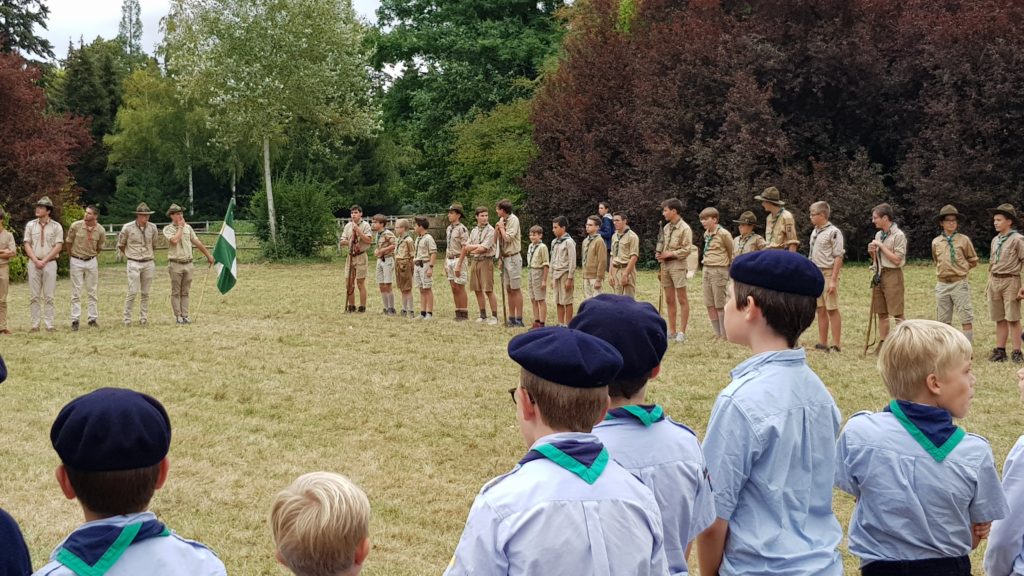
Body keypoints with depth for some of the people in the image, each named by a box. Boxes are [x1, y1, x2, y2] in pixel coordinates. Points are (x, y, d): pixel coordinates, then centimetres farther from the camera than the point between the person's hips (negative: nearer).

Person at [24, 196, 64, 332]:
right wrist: (36, 260, -9)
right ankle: (35, 324, 4)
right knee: (34, 295, 1)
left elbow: (58, 246, -5)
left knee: (48, 296, -1)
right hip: (34, 263, 2)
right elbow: (27, 245, 4)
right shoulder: (30, 225, 7)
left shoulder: (56, 226, 1)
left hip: (50, 263, -2)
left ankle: (49, 324, 1)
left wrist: (44, 261, -12)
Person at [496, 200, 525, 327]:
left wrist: (501, 227, -7)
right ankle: (512, 318, 16)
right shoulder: (502, 220, 11)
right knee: (508, 289, 10)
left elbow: (508, 238, -19)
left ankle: (519, 319, -3)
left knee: (516, 289, -5)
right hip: (505, 258, 8)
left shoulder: (513, 220, -12)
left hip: (513, 258, -8)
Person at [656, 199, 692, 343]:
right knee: (669, 300, 10)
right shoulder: (666, 228, 14)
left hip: (677, 265, -8)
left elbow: (687, 250, -14)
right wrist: (659, 254, 3)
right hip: (665, 266, 8)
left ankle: (682, 332, 0)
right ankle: (672, 331, 16)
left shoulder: (684, 228, -9)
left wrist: (669, 254, -15)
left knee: (682, 299, -2)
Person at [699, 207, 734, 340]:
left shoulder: (723, 234, -11)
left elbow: (732, 252, -1)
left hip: (719, 270, -7)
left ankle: (725, 335, 4)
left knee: (720, 305, -4)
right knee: (709, 305, 7)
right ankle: (717, 334, 15)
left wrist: (729, 266, 9)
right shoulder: (706, 234, 11)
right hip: (707, 270, 7)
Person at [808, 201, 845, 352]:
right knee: (821, 310, 10)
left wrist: (833, 280, -19)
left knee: (832, 309, -4)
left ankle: (836, 345, 0)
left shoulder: (833, 232, -11)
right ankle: (822, 343, 16)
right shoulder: (815, 232, 14)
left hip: (828, 273, -8)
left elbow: (838, 257, -14)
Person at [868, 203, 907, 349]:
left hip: (892, 275, -8)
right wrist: (872, 252, 0)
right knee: (881, 312, 10)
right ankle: (883, 343, 15)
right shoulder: (878, 234, 13)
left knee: (897, 313, -6)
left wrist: (881, 246, -14)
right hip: (878, 275, 8)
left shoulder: (898, 235, -10)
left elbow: (896, 260, -15)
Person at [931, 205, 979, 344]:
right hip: (942, 284, 3)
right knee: (943, 321, 9)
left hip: (959, 284, -3)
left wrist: (960, 270, 6)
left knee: (966, 319, -4)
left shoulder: (964, 240, -1)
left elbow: (973, 261, 10)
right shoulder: (936, 242, 6)